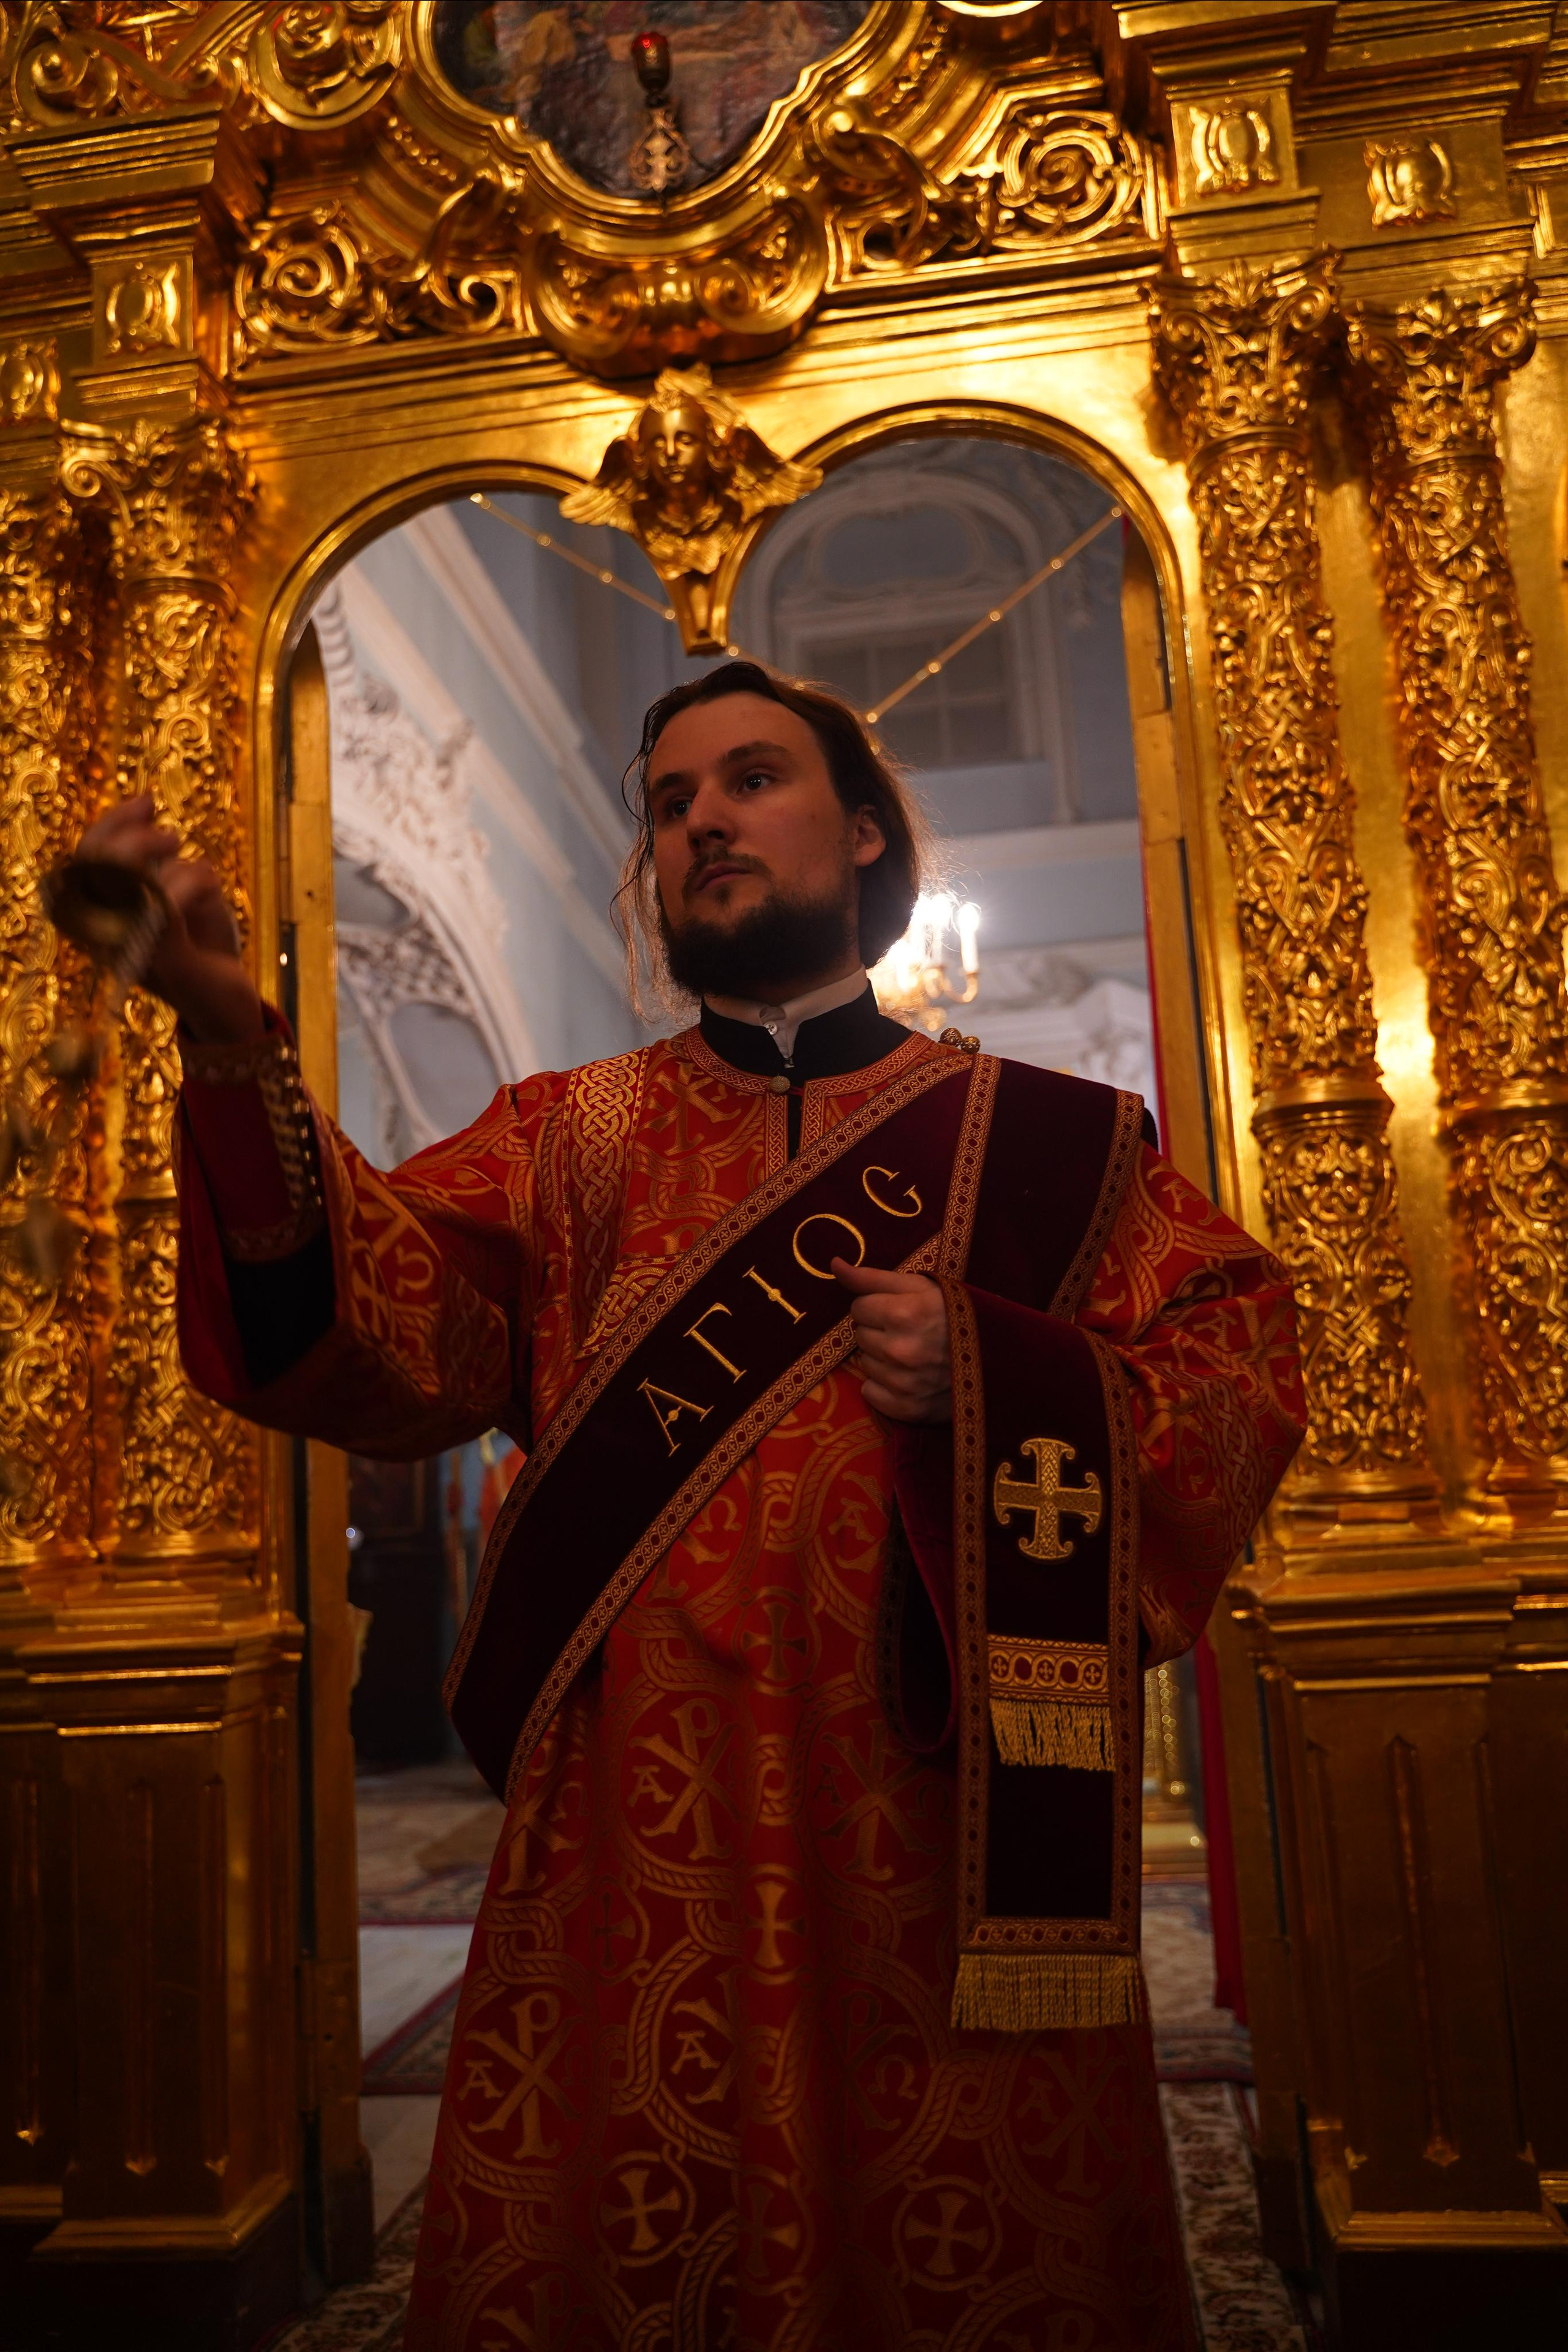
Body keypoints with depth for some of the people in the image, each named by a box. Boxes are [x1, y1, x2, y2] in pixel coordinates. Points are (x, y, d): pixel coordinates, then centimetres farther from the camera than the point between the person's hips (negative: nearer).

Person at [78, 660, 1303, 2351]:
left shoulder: (1048, 1141, 7)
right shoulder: (570, 1137, 9)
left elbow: (1243, 1379, 1)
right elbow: (392, 1331, -7)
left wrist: (990, 1372, -15)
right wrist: (235, 1045, -21)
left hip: (940, 1847, 0)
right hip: (632, 1855, 1)